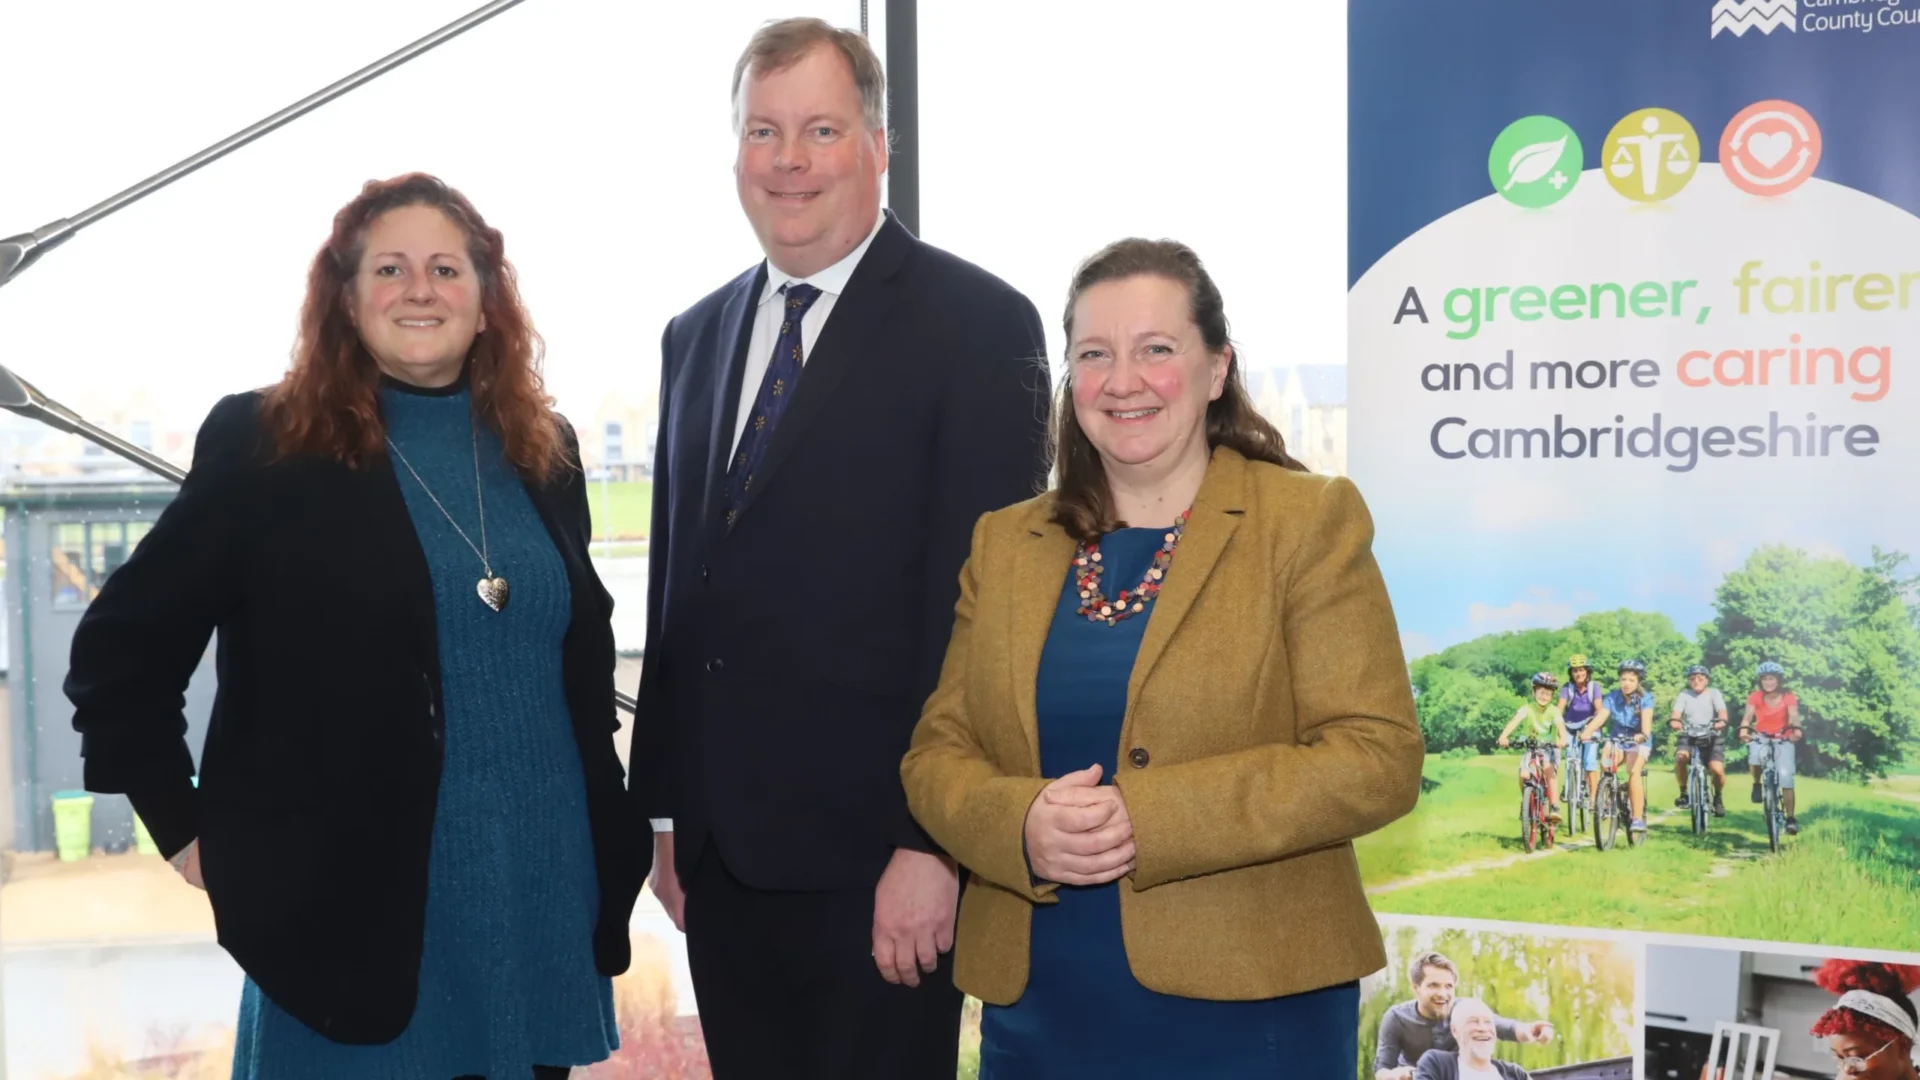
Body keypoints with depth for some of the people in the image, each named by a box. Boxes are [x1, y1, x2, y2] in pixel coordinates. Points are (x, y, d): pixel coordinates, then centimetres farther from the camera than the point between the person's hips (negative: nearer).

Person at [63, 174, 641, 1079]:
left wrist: (609, 831, 12)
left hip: (543, 892, 5)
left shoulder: (543, 450, 8)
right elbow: (118, 651, -3)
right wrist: (187, 833, -5)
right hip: (355, 901, -4)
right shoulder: (263, 446, -6)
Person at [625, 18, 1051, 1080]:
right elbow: (676, 584, 14)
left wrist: (932, 843, -16)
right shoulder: (697, 336, 12)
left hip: (871, 853, -5)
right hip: (722, 849, 6)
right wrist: (664, 810, 12)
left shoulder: (977, 324, -7)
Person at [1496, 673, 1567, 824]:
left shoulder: (1553, 710, -12)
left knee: (1549, 770, -29)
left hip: (1549, 748, -1)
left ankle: (1554, 808, -29)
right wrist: (1503, 736, -50)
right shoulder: (1527, 708, -13)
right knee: (1524, 775, -21)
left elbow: (1560, 725, -30)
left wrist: (1562, 739, -53)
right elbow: (1515, 720, -31)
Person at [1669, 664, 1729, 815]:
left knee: (1717, 769, -20)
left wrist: (1721, 721, -37)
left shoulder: (1714, 693, 3)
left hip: (1712, 737, -1)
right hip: (1689, 737, 1)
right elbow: (1676, 712, -10)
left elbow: (1722, 711, -13)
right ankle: (1684, 793, -12)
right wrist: (1674, 721, -35)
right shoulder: (1683, 695, 5)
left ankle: (1718, 798, 10)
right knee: (1680, 757, -30)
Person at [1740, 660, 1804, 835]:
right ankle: (1757, 785, -1)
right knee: (1755, 758, -33)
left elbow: (1794, 715, -27)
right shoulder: (1755, 697, -10)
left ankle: (1791, 818, -3)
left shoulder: (1789, 697, -12)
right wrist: (1744, 729, -44)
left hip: (1783, 739, 0)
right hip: (1761, 737, 0)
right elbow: (1748, 715, -22)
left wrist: (1796, 729, -49)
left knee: (1786, 776, -12)